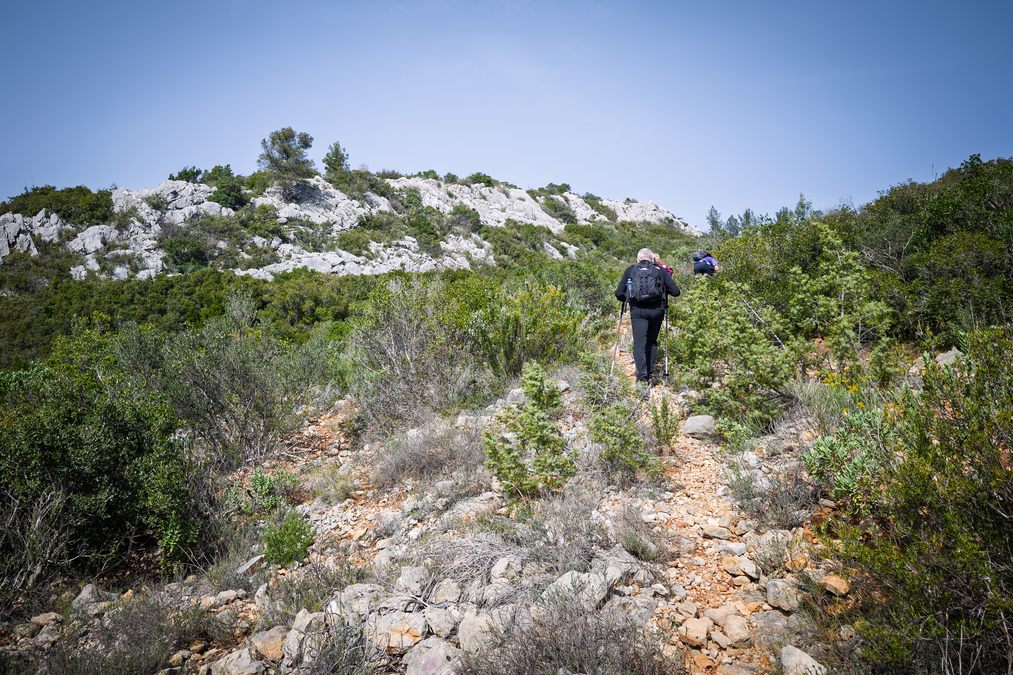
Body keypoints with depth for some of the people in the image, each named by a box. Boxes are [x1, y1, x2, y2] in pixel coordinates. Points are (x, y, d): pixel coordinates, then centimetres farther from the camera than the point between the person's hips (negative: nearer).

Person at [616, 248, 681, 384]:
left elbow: (619, 293, 7)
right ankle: (649, 373, 17)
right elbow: (676, 292, 7)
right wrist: (665, 290, 27)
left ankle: (642, 376, -14)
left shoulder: (630, 270, 11)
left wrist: (627, 299, 27)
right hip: (656, 310, 1)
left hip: (637, 310, -1)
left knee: (639, 343, -2)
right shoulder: (660, 270, 12)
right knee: (652, 342, 17)